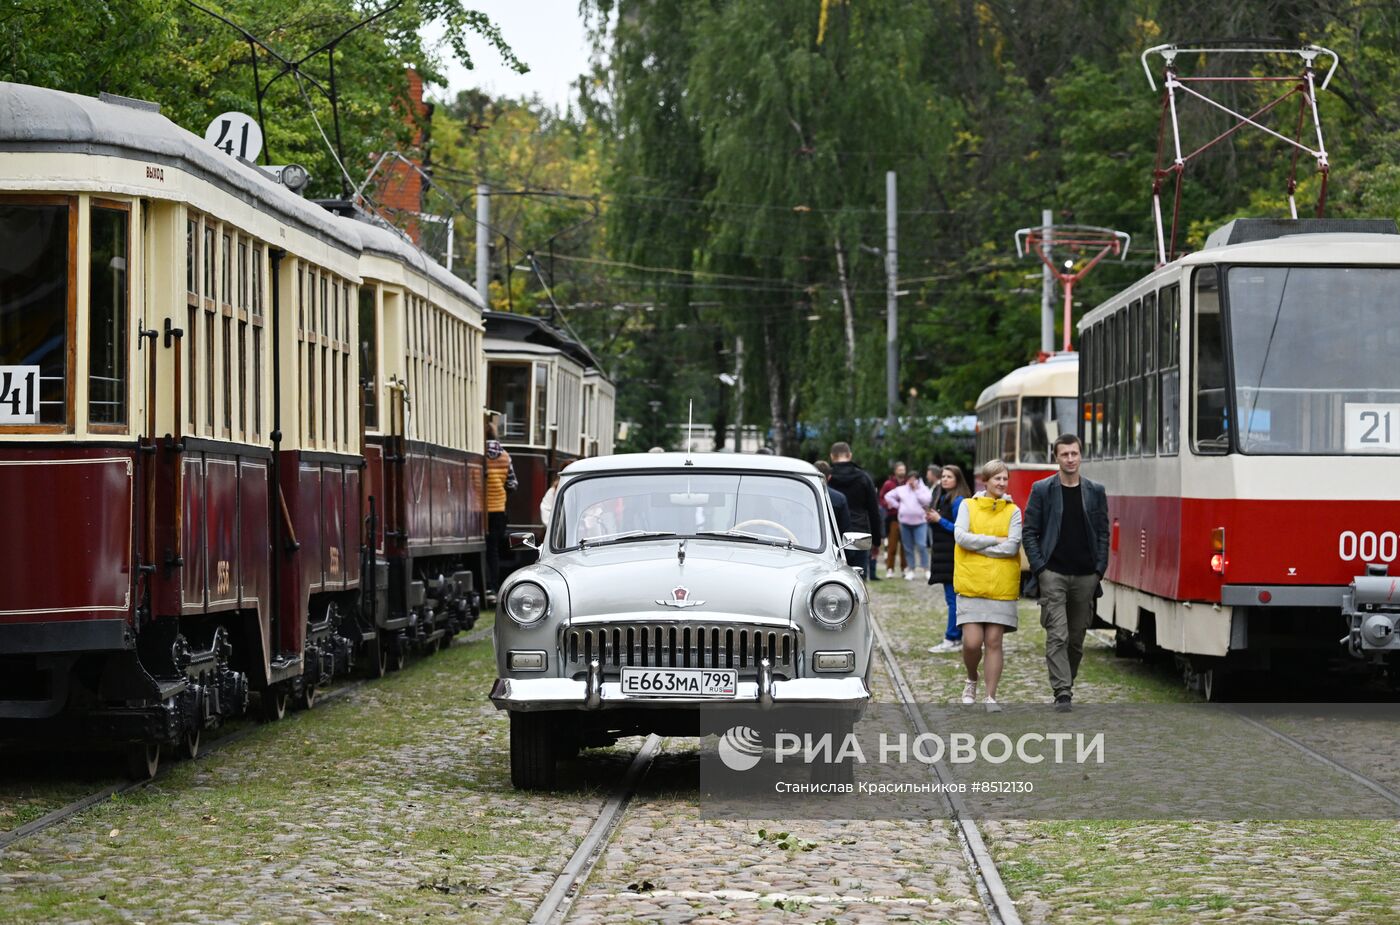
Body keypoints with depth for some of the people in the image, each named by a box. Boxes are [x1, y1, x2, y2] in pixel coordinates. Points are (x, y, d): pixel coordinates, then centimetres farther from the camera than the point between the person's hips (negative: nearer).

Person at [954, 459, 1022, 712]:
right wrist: (995, 540, -9)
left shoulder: (1013, 511, 5)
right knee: (972, 642, -7)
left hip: (1001, 585, 0)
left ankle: (991, 697, 6)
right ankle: (972, 680, 22)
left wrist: (978, 546, -8)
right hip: (971, 584, 0)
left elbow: (1012, 547, -7)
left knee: (993, 642, -1)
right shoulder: (968, 506, 6)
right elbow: (961, 537, -8)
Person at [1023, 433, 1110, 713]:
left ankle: (1065, 685, 22)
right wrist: (1039, 568, -6)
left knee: (1077, 639, 8)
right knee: (1057, 636, -11)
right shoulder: (1042, 490, 1)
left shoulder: (1096, 491, 7)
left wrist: (1100, 569, 1)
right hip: (1053, 574, -3)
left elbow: (1103, 533, 10)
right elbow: (1030, 532, 2)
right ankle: (1062, 694, -15)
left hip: (1086, 576, 3)